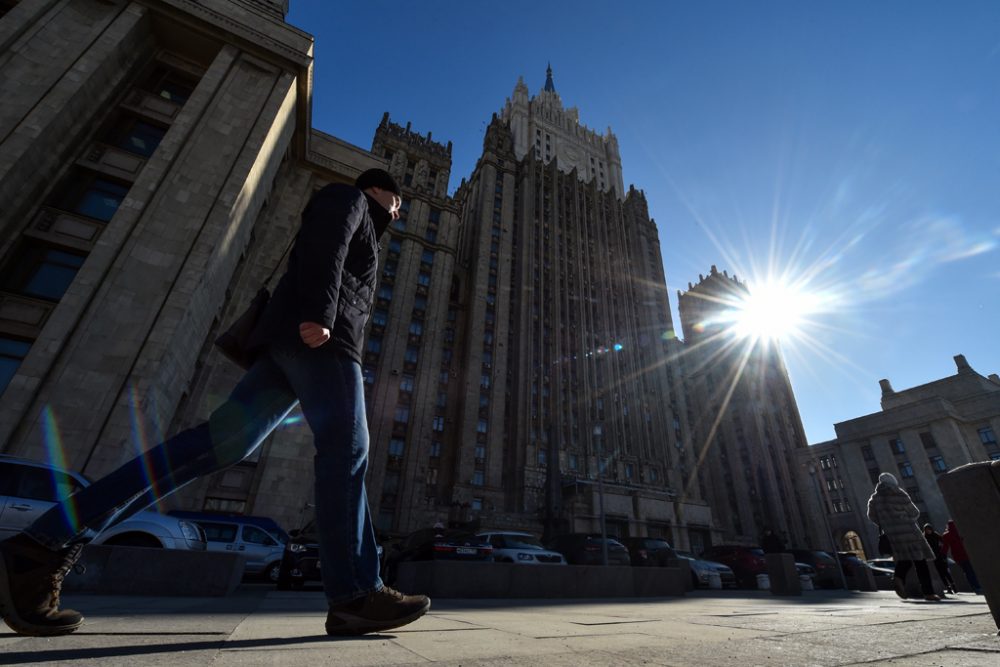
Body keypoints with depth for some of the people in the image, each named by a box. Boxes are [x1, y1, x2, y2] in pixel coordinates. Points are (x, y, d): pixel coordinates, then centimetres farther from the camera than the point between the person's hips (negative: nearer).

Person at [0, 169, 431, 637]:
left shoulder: (360, 234, 41)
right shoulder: (347, 198, 16)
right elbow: (327, 240, -8)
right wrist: (319, 313, -24)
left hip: (290, 345, 9)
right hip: (318, 337, -9)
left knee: (219, 443, -4)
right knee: (346, 450, -14)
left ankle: (46, 545, -7)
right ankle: (355, 595, -14)